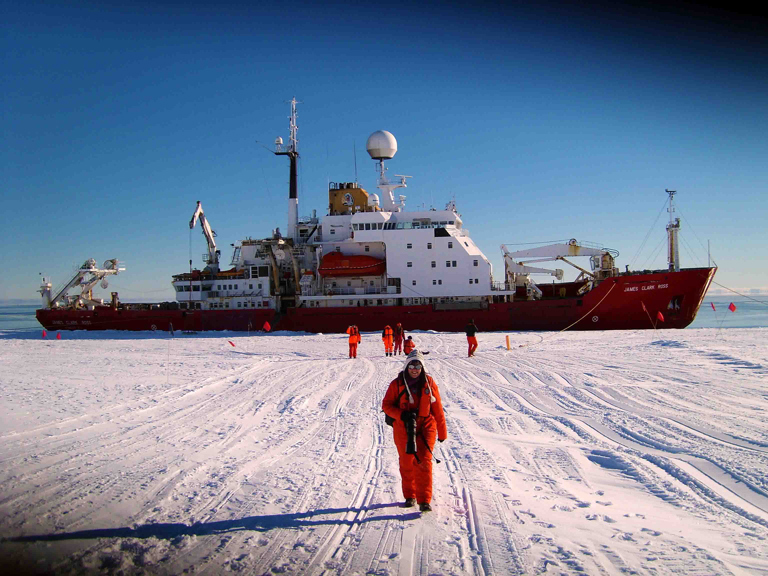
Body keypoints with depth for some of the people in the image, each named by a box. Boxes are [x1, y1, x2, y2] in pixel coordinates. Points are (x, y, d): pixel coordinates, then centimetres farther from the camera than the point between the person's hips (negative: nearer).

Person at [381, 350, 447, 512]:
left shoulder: (429, 383, 0)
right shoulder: (397, 384, -2)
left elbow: (437, 408, 6)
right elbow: (386, 404, 2)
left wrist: (442, 432, 9)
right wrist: (401, 415, -17)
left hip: (426, 426, -1)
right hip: (403, 428, 1)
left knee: (424, 462, -10)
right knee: (406, 462, 10)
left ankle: (424, 500, -4)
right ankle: (409, 496, 29)